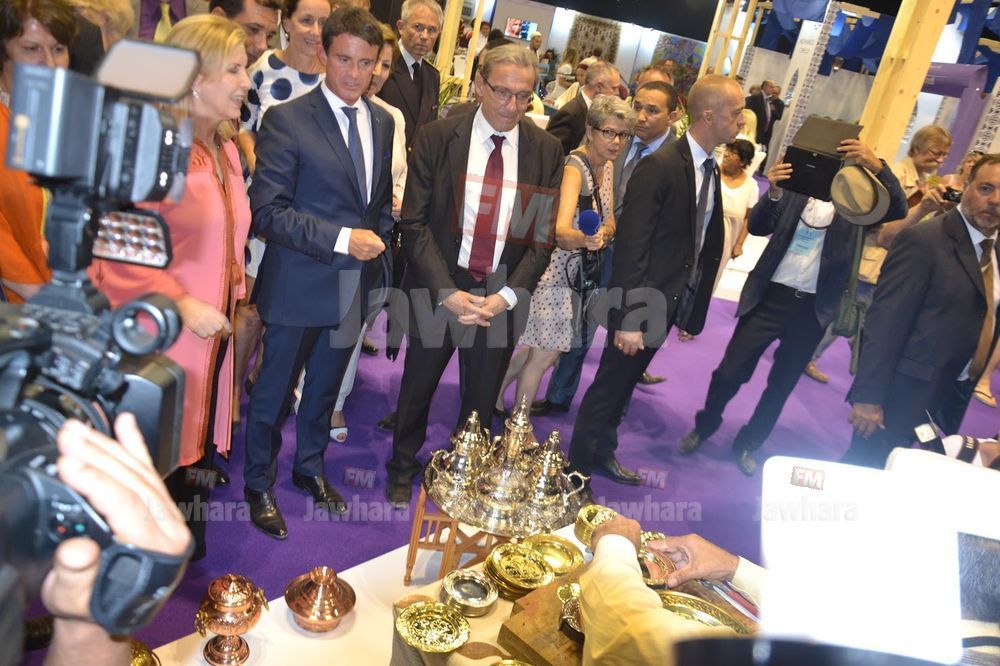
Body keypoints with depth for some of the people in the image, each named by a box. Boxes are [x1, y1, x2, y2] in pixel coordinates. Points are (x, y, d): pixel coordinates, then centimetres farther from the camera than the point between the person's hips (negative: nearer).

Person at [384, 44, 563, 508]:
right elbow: (414, 221, -9)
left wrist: (507, 295, -13)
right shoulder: (437, 137, -8)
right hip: (439, 287, -1)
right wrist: (447, 292, -17)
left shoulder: (546, 151, -2)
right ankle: (402, 469, 41)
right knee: (418, 388, 16)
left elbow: (543, 235, -1)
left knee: (481, 400, 15)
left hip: (503, 296, 2)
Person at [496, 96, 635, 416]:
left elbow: (609, 222, 5)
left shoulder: (607, 165, 5)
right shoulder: (574, 167, -21)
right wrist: (584, 239, -57)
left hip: (576, 270, 8)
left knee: (532, 346, 13)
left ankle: (495, 401, 30)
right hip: (553, 266, -8)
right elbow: (560, 230, -36)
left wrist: (603, 233, -18)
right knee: (544, 353, -1)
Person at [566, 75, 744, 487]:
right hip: (643, 302, -8)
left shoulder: (710, 169, 7)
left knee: (625, 383, 21)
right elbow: (631, 245, -22)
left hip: (671, 302, 8)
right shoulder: (661, 166, -18)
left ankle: (602, 454, 38)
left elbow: (708, 243, 10)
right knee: (611, 384, 5)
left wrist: (693, 309, 9)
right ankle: (578, 464, 24)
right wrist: (629, 318, -23)